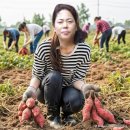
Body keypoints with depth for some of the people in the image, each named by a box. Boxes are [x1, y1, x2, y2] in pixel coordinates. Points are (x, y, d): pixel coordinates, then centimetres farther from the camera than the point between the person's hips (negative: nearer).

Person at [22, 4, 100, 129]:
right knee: (54, 76, -33)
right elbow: (36, 75, -13)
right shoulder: (43, 48, -24)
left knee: (76, 101, -33)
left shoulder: (84, 50, -21)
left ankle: (66, 114, 7)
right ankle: (53, 115, -7)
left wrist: (83, 86, -38)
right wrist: (32, 88, -34)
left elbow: (77, 79, -15)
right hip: (47, 91, 0)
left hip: (67, 91, 1)